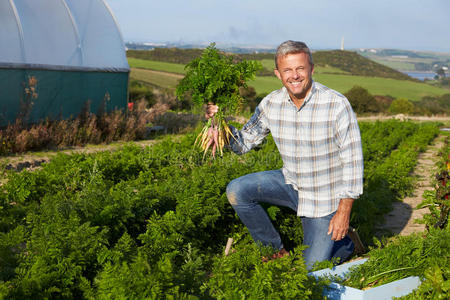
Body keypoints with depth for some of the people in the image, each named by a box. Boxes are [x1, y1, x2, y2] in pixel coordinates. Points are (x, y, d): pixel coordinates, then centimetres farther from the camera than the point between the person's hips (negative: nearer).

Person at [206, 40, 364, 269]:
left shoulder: (337, 105, -22)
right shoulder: (271, 103, -9)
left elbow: (352, 160, -18)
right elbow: (244, 143, 1)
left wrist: (344, 211, -19)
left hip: (325, 197, -5)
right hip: (290, 182, 5)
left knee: (311, 270, -6)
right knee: (236, 191, -14)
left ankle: (346, 242, 27)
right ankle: (276, 251, 5)